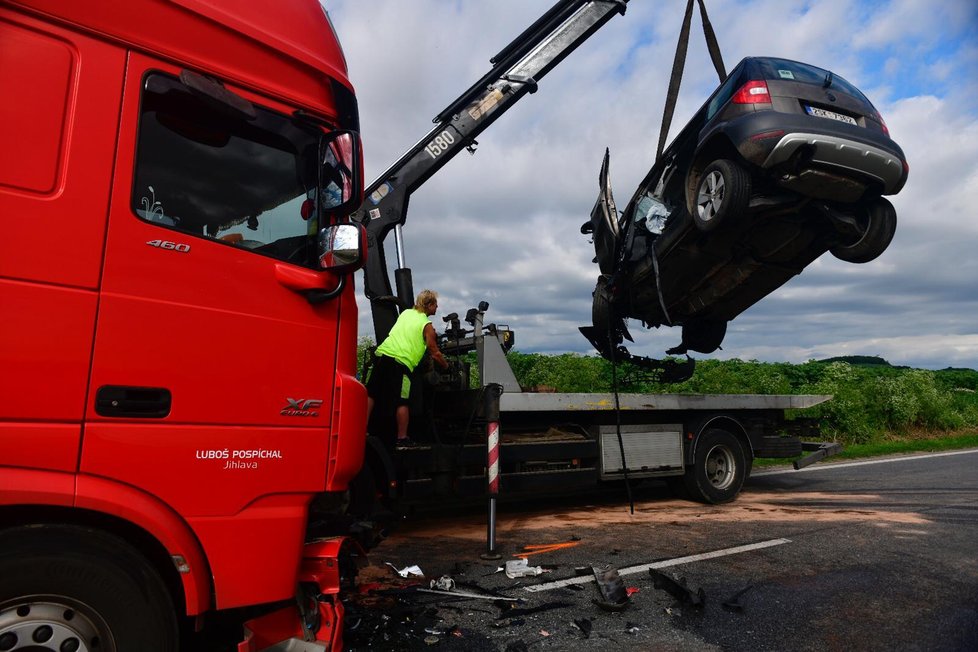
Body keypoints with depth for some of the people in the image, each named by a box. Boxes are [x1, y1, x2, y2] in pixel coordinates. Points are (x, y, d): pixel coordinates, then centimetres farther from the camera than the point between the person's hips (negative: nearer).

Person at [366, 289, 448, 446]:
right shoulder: (427, 326, 4)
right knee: (401, 403, 2)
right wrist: (447, 366, 23)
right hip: (401, 362, -5)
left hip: (382, 354, 5)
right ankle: (402, 438, 8)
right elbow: (435, 354, 6)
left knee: (370, 395, 7)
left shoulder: (406, 313, 20)